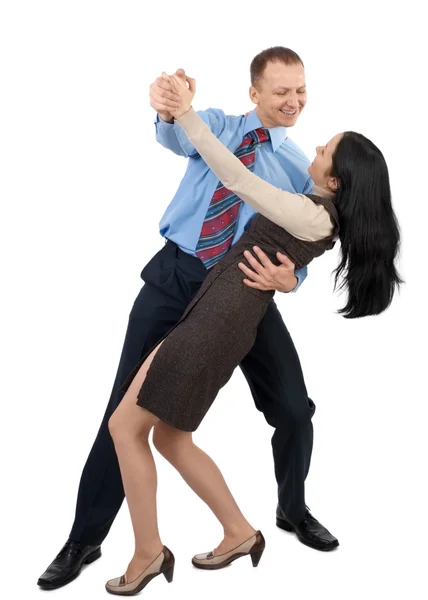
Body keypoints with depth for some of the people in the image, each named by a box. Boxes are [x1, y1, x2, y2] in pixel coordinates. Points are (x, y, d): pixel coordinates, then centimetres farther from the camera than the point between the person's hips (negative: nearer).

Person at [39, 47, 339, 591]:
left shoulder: (302, 169, 7)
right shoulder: (217, 127, 5)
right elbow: (177, 136, -19)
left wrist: (288, 278, -25)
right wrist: (168, 109, -45)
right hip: (175, 278, -1)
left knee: (294, 412, 0)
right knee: (126, 408, 0)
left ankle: (293, 511, 32)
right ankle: (85, 539, 16)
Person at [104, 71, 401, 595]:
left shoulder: (311, 215, -16)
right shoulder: (323, 213, 11)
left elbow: (236, 178, -21)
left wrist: (187, 115, -20)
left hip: (217, 322, -10)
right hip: (216, 317, 10)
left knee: (126, 427, -1)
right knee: (169, 438, 16)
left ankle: (148, 553, 9)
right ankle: (240, 532, 25)